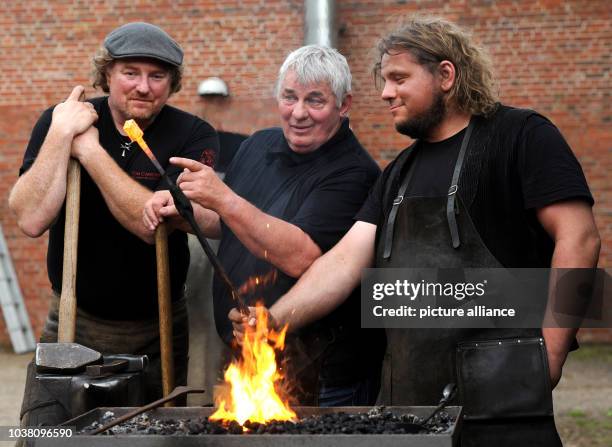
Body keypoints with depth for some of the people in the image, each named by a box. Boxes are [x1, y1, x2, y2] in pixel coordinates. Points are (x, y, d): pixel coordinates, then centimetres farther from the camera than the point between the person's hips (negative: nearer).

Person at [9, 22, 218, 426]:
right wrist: (61, 134, -21)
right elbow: (32, 220, -17)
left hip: (156, 334, 0)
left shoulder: (194, 136, -10)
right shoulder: (59, 121, -4)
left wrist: (90, 150, -21)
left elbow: (153, 224, -24)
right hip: (73, 326, 1)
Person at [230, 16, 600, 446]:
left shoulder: (521, 136, -1)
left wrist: (549, 357, -15)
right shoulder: (399, 172, 19)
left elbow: (579, 239, -9)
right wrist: (275, 320, -6)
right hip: (409, 394, 7)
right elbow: (347, 258, 10)